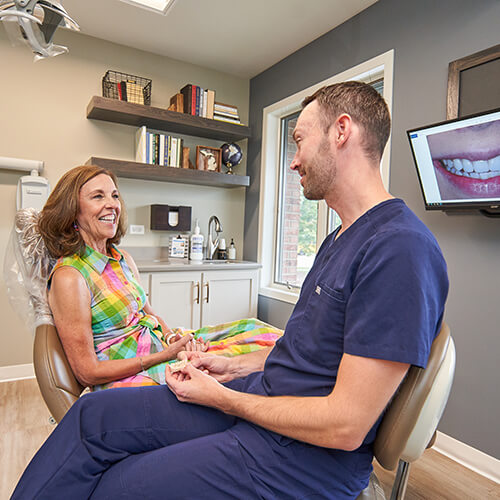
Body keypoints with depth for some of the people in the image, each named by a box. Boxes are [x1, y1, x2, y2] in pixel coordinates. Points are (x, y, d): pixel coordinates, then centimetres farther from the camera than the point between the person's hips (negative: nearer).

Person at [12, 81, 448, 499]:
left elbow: (345, 427, -24)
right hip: (261, 395, 8)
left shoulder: (401, 247, -23)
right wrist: (234, 367, 6)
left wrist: (220, 397, -12)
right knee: (93, 415, 4)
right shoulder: (339, 239, 11)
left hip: (306, 454, -8)